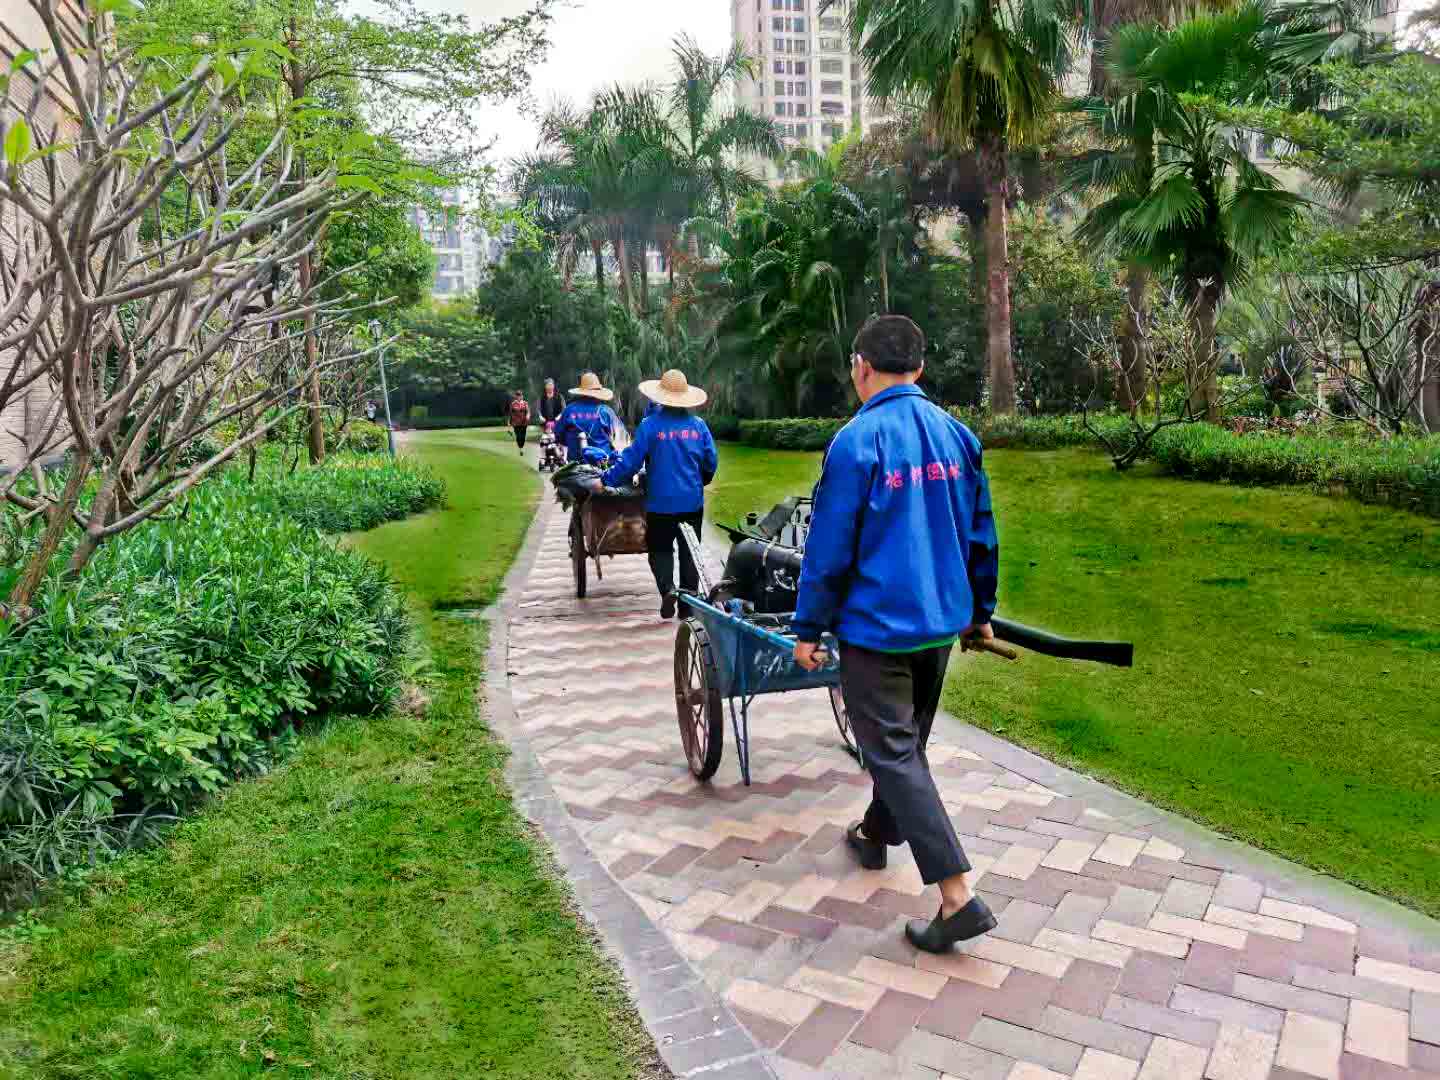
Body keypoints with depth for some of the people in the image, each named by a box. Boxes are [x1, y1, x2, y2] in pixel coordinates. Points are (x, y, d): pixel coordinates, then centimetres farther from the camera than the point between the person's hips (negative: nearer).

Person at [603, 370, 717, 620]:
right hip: (693, 501, 3)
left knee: (660, 548, 9)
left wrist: (607, 480, 1)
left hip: (661, 502, -3)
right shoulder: (698, 424, 0)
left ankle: (667, 588, -12)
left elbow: (631, 460, -10)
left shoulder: (650, 424, -10)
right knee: (689, 549, 13)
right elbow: (711, 461, 5)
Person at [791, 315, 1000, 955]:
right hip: (942, 621, 7)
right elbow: (981, 534, 9)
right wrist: (981, 611, 20)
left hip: (878, 625, -7)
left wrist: (808, 628, -4)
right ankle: (877, 834, 44)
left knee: (894, 755, -1)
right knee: (906, 741, 22)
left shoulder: (857, 441, -16)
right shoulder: (957, 434, 3)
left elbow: (830, 547, -14)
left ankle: (958, 899, -5)